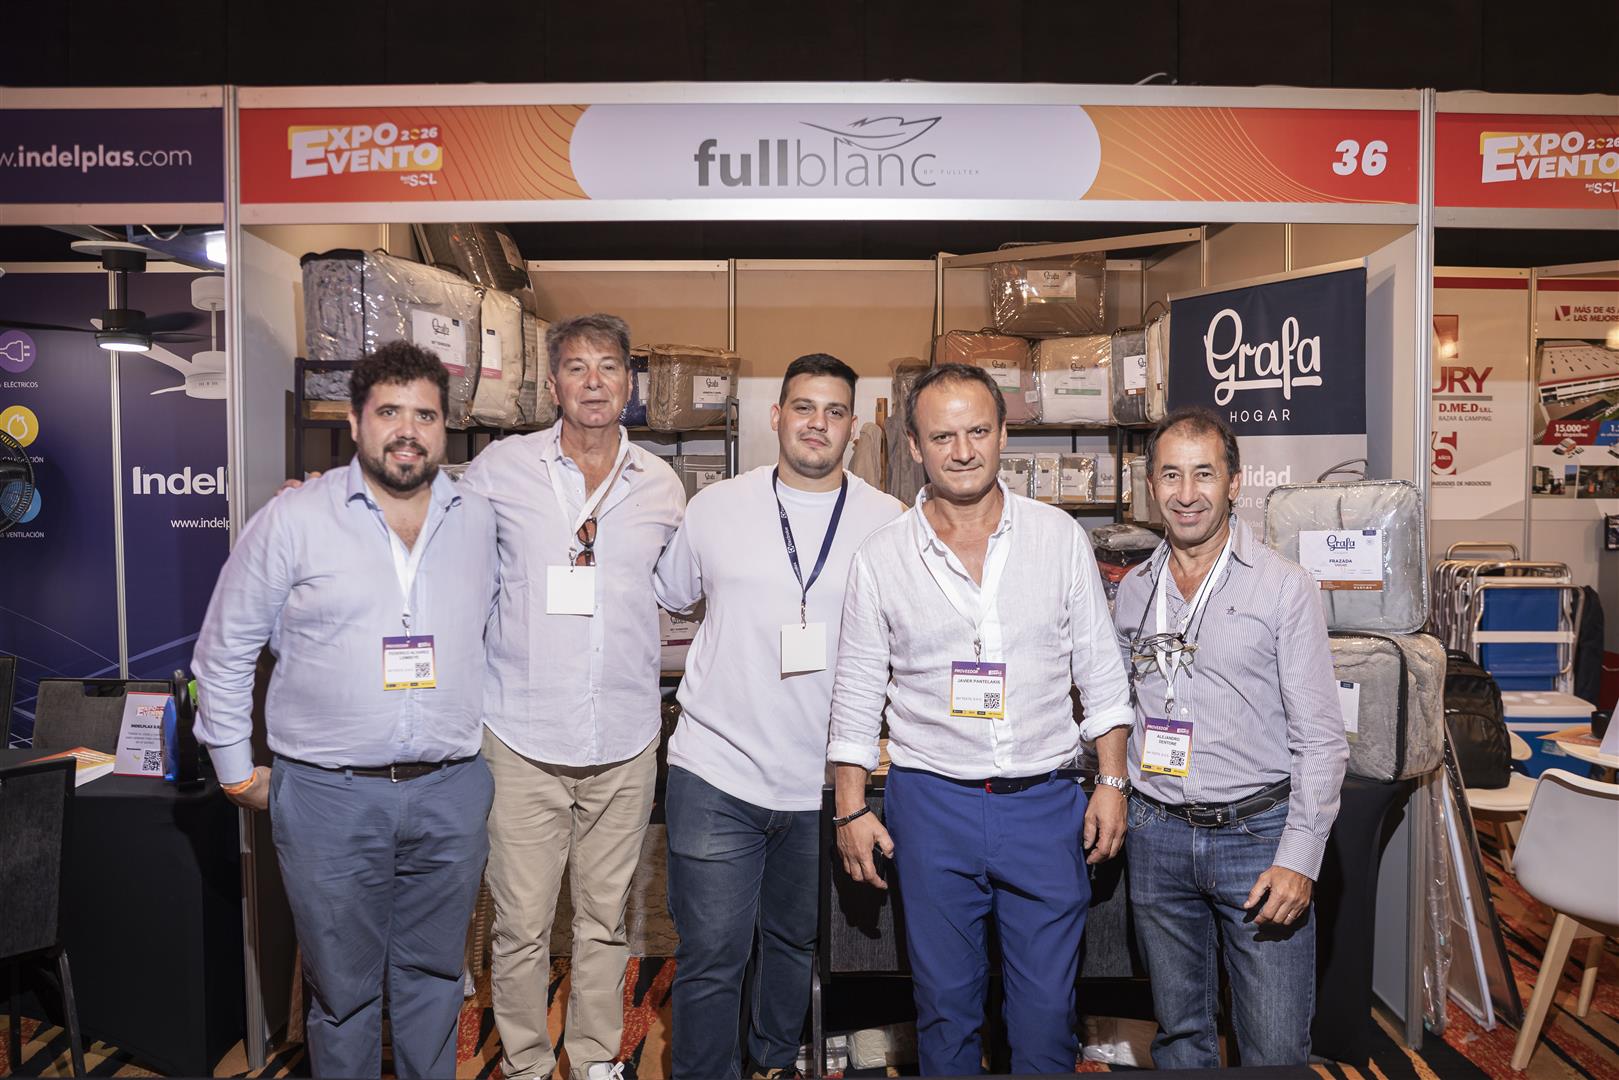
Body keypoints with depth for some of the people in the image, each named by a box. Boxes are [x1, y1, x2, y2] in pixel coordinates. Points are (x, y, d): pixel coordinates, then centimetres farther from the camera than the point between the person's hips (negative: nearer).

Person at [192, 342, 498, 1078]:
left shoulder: (480, 522, 4)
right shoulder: (293, 519, -4)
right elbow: (225, 649, 2)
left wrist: (491, 739, 9)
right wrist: (236, 768, 4)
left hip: (451, 793, 2)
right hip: (329, 796, -2)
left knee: (433, 976, 17)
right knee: (342, 987, 13)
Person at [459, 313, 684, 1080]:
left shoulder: (661, 485, 5)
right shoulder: (499, 469, -1)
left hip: (625, 739, 2)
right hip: (523, 734, -2)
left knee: (605, 917, 15)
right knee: (520, 924, 5)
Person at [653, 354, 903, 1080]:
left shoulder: (888, 521, -1)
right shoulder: (715, 508, 0)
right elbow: (665, 593, 13)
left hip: (822, 780, 2)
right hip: (717, 771, -1)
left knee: (794, 942, 22)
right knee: (710, 956, 2)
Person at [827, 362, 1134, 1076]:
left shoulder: (1059, 536, 1)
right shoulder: (882, 557, -1)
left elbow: (1100, 669, 5)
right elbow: (856, 694, 3)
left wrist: (1112, 781, 1)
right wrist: (850, 809, 1)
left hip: (1044, 802, 1)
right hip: (932, 804, 0)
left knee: (1047, 1007, 10)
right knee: (945, 1003, 13)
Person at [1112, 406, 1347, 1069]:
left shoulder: (1284, 587, -7)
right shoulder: (1133, 591, 6)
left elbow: (1320, 738, -8)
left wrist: (1299, 858, -15)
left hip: (1257, 832, -3)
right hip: (1157, 835, 4)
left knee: (1276, 1047, 3)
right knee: (1179, 1031, 16)